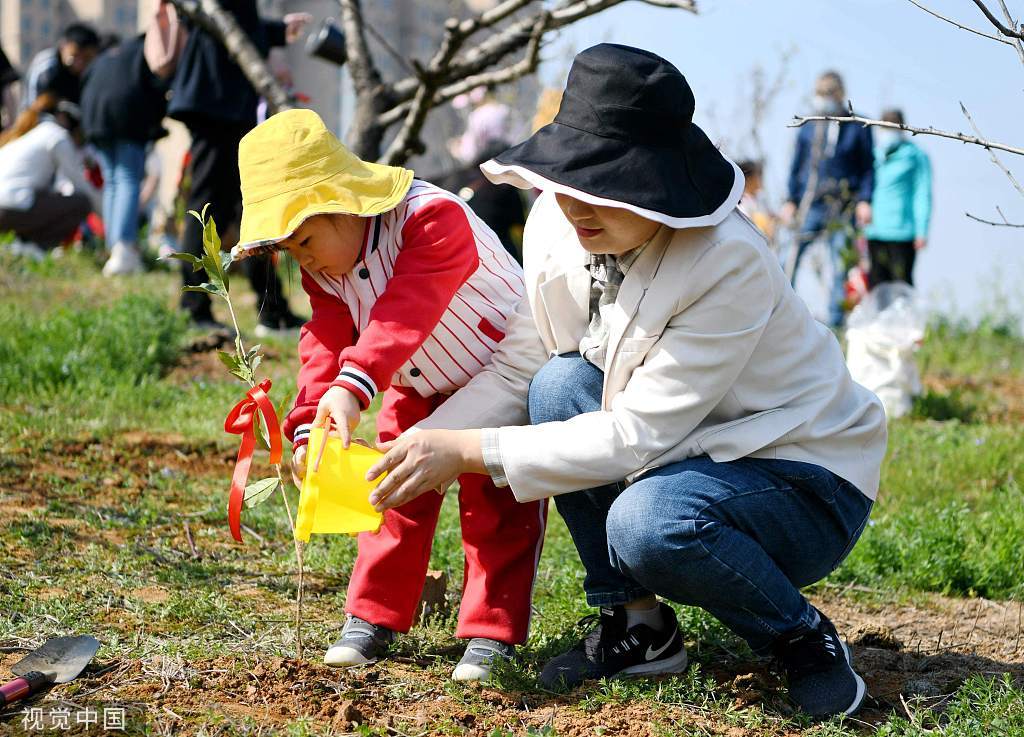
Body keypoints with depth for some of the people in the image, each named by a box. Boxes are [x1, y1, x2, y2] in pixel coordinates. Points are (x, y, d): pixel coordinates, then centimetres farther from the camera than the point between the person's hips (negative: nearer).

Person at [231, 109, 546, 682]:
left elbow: (406, 312, -49)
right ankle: (375, 617, 12)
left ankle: (492, 631, -3)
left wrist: (354, 385, -61)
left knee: (496, 503, -8)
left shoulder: (435, 221, -35)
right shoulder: (324, 270, -10)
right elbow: (324, 344, -17)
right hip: (419, 389, 7)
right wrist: (307, 429, -34)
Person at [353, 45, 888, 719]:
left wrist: (469, 451, -32)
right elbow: (515, 370, -2)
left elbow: (637, 435, -31)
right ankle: (638, 624, -5)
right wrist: (425, 445, -19)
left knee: (649, 524, -36)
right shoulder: (556, 227, -10)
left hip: (808, 484, -7)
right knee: (561, 384, -19)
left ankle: (807, 640, -7)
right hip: (690, 456, 7)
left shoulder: (729, 264, -30)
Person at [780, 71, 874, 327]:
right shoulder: (807, 128, 11)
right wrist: (790, 201, 7)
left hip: (843, 209, -2)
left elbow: (868, 167, 5)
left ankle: (836, 323, 7)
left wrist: (865, 200, -6)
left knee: (840, 266, 1)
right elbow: (796, 166, 15)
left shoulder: (858, 127, 5)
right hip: (810, 206, 2)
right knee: (789, 259, -7)